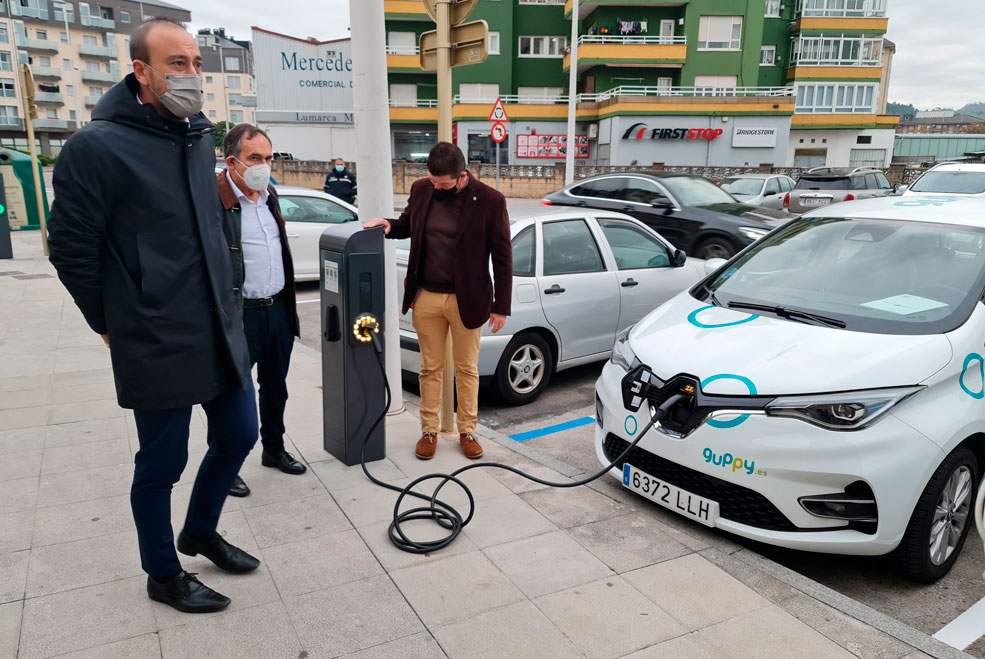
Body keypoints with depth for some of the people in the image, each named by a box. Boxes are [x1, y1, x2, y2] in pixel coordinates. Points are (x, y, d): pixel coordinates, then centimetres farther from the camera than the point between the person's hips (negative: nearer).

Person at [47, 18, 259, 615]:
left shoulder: (201, 139, 8)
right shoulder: (99, 146, -13)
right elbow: (71, 248, -8)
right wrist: (113, 322, 0)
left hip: (221, 331, 7)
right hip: (158, 346, -7)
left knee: (239, 435, 16)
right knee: (162, 463, 8)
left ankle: (200, 532, 42)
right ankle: (164, 575, 31)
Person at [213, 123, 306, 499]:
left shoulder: (269, 195, 10)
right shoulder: (214, 201, -16)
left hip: (279, 309, 8)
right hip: (240, 314, -8)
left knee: (275, 387, 20)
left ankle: (274, 450, 37)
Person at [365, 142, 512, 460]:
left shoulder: (490, 200, -11)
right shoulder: (420, 190, 0)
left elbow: (502, 257, -7)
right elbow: (408, 224, 18)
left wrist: (501, 306, -7)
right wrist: (390, 226, -6)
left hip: (467, 299, -2)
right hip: (426, 296, 3)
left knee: (466, 369, 11)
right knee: (430, 368, 12)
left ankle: (467, 431, 27)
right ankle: (429, 431, 26)